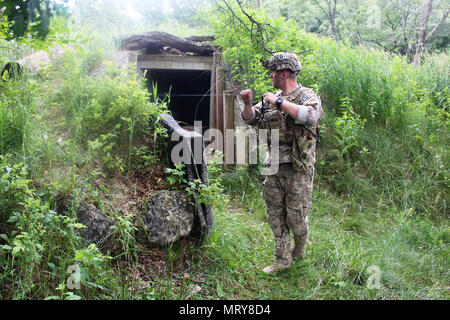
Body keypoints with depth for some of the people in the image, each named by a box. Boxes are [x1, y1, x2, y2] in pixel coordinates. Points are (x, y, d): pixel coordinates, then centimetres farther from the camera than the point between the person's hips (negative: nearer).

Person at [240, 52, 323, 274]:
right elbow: (252, 119, 16)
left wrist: (279, 102, -25)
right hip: (274, 167, 7)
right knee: (275, 215, 11)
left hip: (298, 169, -6)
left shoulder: (308, 96, -8)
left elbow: (310, 116, -31)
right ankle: (282, 259, 23)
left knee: (296, 216, 3)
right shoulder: (273, 98, 12)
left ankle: (299, 249, 33)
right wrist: (248, 104, -5)